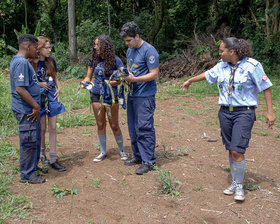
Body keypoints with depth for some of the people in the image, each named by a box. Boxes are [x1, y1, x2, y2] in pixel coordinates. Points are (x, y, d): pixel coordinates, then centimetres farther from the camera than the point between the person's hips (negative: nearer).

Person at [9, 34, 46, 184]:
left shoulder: (20, 61, 13)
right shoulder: (22, 62, -20)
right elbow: (20, 89, -25)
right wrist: (35, 106, -20)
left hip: (30, 109, 10)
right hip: (26, 110, -10)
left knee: (35, 139, 21)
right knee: (29, 142, 0)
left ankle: (33, 166, 36)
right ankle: (27, 175, 13)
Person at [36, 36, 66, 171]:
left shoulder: (51, 61, 5)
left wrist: (58, 88, 4)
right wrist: (40, 84, -14)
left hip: (52, 97, 4)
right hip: (39, 98, -4)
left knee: (53, 128, 3)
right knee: (42, 129, 6)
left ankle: (53, 159, 9)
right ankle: (42, 154, 29)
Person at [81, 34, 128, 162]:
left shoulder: (115, 60, -8)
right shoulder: (93, 61, 4)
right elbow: (88, 77, 11)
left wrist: (110, 83, -24)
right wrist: (84, 82, -11)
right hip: (96, 95, 4)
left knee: (114, 125, 4)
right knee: (100, 125, 11)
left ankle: (122, 151, 22)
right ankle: (103, 152, 24)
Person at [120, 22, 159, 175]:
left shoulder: (149, 50, -13)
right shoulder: (129, 51, 14)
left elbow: (154, 74, -16)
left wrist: (134, 79, -22)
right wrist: (124, 75, 2)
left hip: (145, 96, -9)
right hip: (132, 95, 9)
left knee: (144, 128, -7)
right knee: (133, 128, 14)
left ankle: (148, 161, 2)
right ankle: (138, 156, 26)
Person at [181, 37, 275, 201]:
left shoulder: (252, 66, -9)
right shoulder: (222, 66, 7)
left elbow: (266, 88, -5)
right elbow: (207, 75, 25)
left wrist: (270, 112, -9)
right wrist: (190, 81, 39)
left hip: (244, 112, -5)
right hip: (225, 112, 5)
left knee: (237, 150, -11)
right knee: (231, 150, 8)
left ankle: (239, 186, 6)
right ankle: (235, 183, 23)